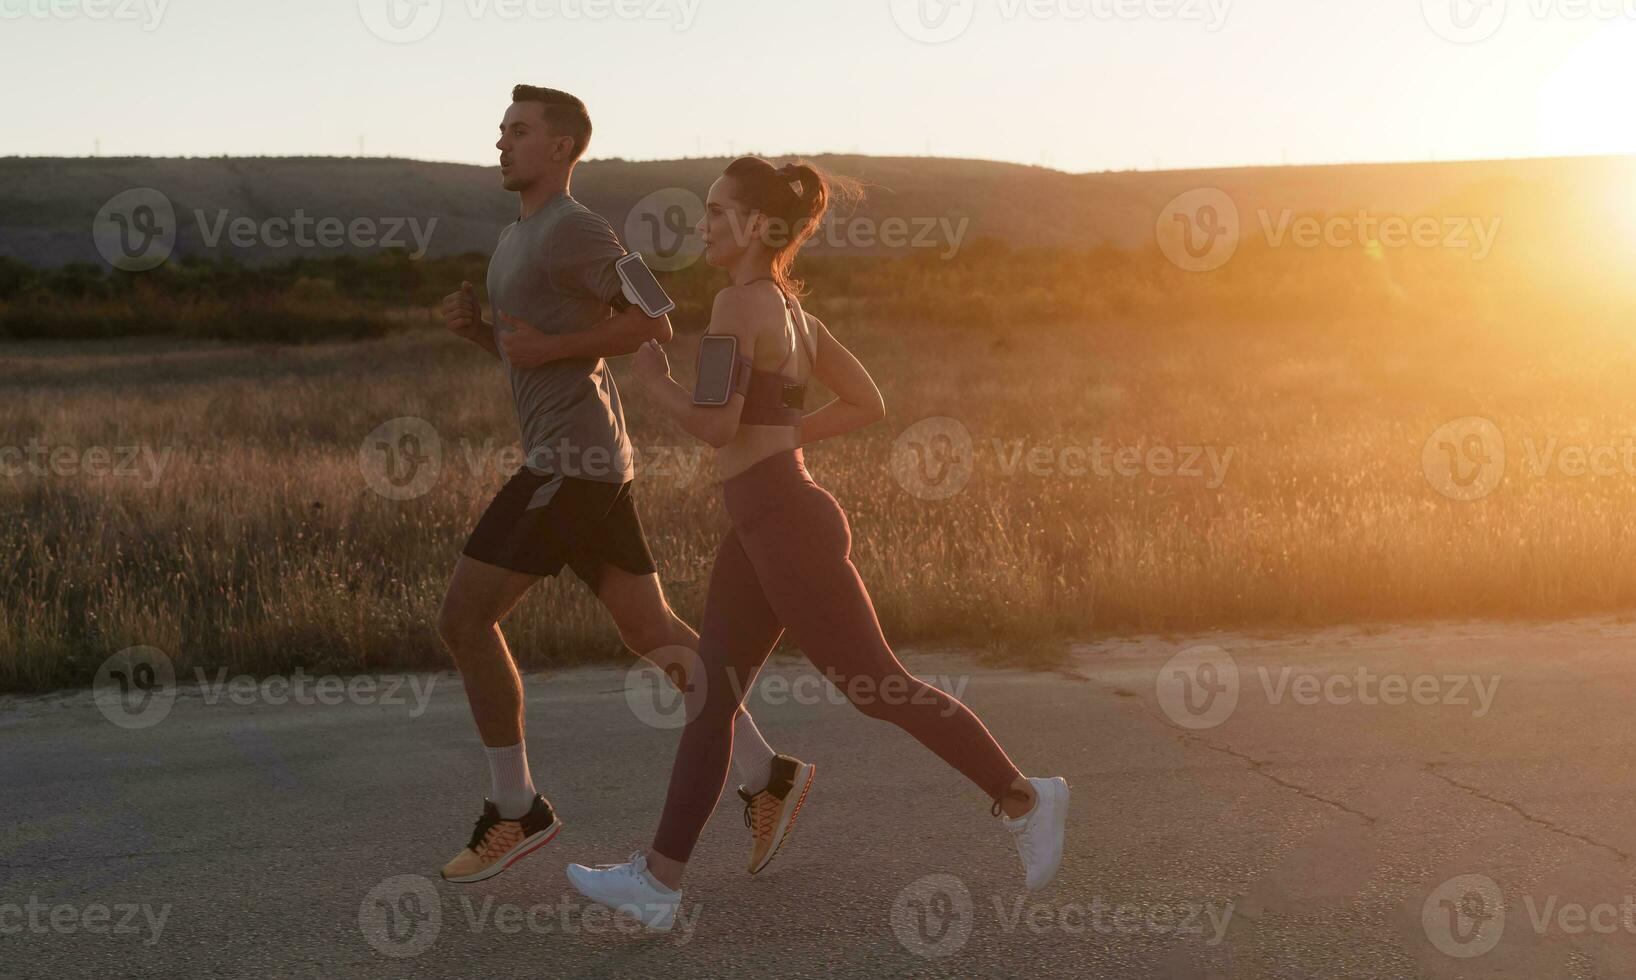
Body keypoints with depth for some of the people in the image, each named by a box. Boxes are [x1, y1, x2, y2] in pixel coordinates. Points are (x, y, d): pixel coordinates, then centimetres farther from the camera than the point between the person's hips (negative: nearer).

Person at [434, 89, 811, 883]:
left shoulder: (575, 230, -9)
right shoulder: (516, 239, 21)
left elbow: (654, 324, -12)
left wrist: (555, 346, -16)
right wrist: (472, 326, 8)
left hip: (572, 462, -10)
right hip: (584, 462, 10)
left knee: (464, 618, -6)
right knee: (652, 630, 10)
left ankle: (515, 809, 2)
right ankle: (763, 771, 13)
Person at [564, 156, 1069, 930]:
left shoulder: (740, 303, -14)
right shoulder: (792, 309, 13)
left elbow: (715, 424, -23)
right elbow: (869, 403, 16)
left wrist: (655, 381, -5)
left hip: (786, 523, -10)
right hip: (760, 525, 10)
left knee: (877, 687, -1)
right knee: (708, 698, 8)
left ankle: (1022, 798, 12)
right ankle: (659, 879, 10)